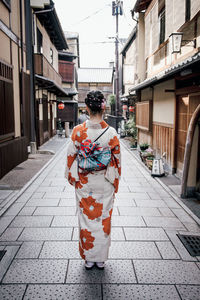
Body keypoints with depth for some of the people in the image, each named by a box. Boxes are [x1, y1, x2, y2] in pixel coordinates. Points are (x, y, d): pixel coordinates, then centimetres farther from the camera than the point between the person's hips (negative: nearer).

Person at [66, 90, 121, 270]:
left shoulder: (78, 131, -11)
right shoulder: (111, 132, -12)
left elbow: (71, 156, -3)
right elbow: (117, 159, -4)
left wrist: (72, 178, 12)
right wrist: (115, 182, 10)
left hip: (84, 183, 0)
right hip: (105, 183, 0)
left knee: (86, 219, 14)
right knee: (103, 219, 14)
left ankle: (88, 258, 27)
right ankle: (101, 259, 27)